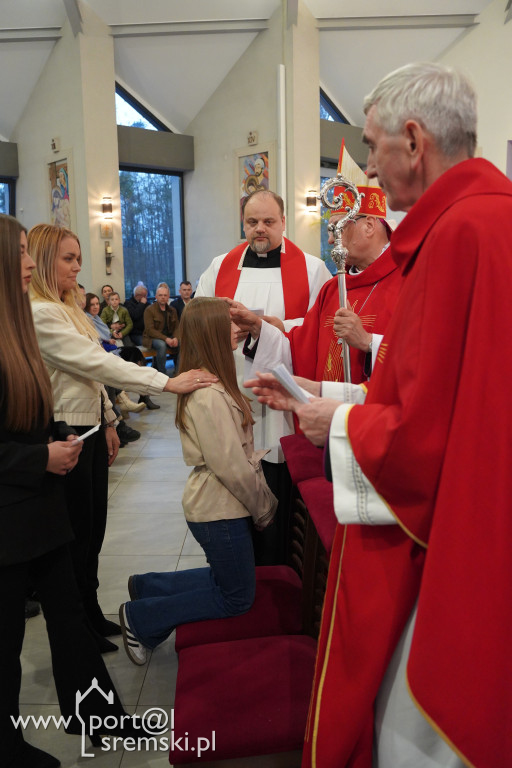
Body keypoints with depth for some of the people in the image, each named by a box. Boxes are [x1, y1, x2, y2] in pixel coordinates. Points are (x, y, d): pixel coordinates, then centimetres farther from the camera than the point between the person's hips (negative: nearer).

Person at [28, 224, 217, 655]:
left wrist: (108, 420, 17)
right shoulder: (39, 313, -19)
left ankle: (92, 614, 33)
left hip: (90, 428, 9)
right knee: (77, 533, 5)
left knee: (94, 527, 17)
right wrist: (167, 383, -29)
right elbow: (96, 362, -26)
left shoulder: (67, 307, 12)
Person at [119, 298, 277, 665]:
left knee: (227, 579, 24)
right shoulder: (209, 395, -25)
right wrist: (264, 506, -10)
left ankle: (146, 586, 31)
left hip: (219, 506, 9)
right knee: (237, 598, 9)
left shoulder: (214, 383, 6)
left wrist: (263, 498, 7)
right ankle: (141, 617, 15)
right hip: (221, 511, -9)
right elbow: (230, 466, -24)